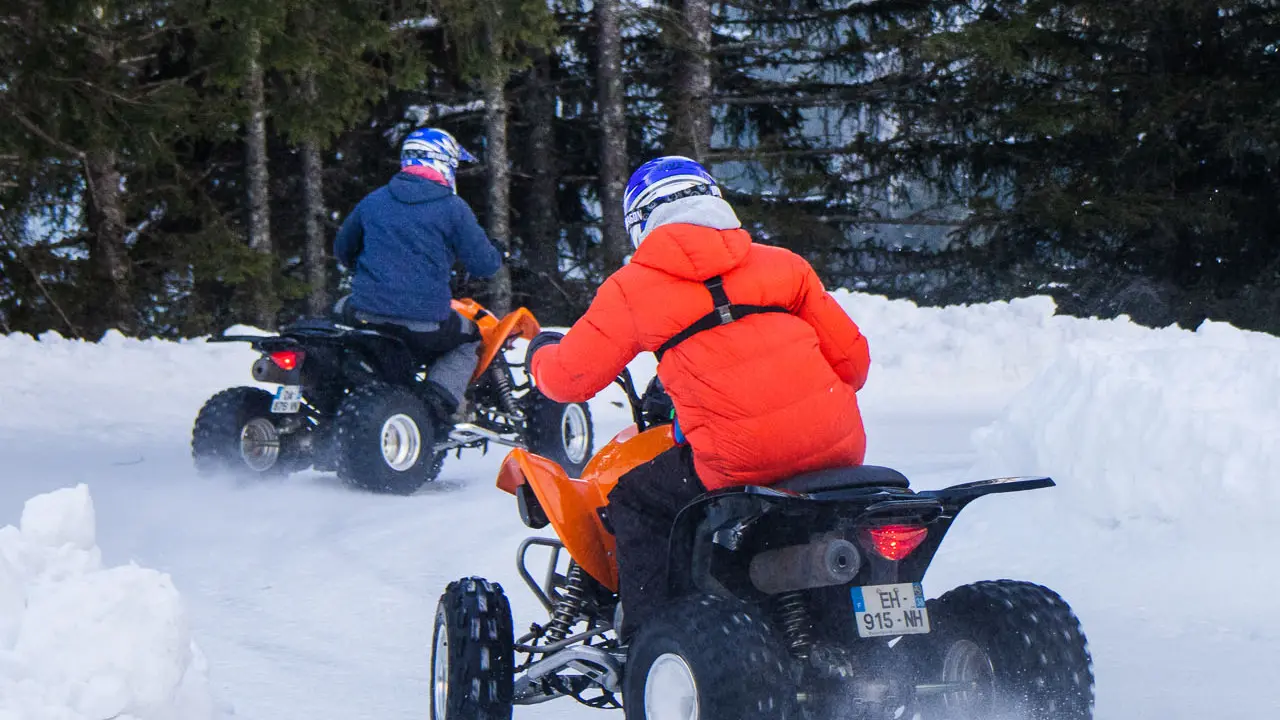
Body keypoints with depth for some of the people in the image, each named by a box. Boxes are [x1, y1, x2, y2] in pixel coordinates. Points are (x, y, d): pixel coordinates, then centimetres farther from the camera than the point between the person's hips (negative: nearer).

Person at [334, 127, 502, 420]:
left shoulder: (374, 201, 11)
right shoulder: (452, 208, -2)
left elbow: (342, 250, 23)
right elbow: (483, 264, -1)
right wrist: (495, 256, 23)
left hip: (364, 316, 3)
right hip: (425, 324, -3)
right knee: (469, 340, 26)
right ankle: (440, 398, -1)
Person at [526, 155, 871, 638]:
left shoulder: (633, 288, 7)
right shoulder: (783, 264, 15)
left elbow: (568, 378, 12)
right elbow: (851, 357, 16)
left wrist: (541, 353, 35)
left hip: (736, 463, -4)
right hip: (838, 450, 4)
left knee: (634, 503, 19)